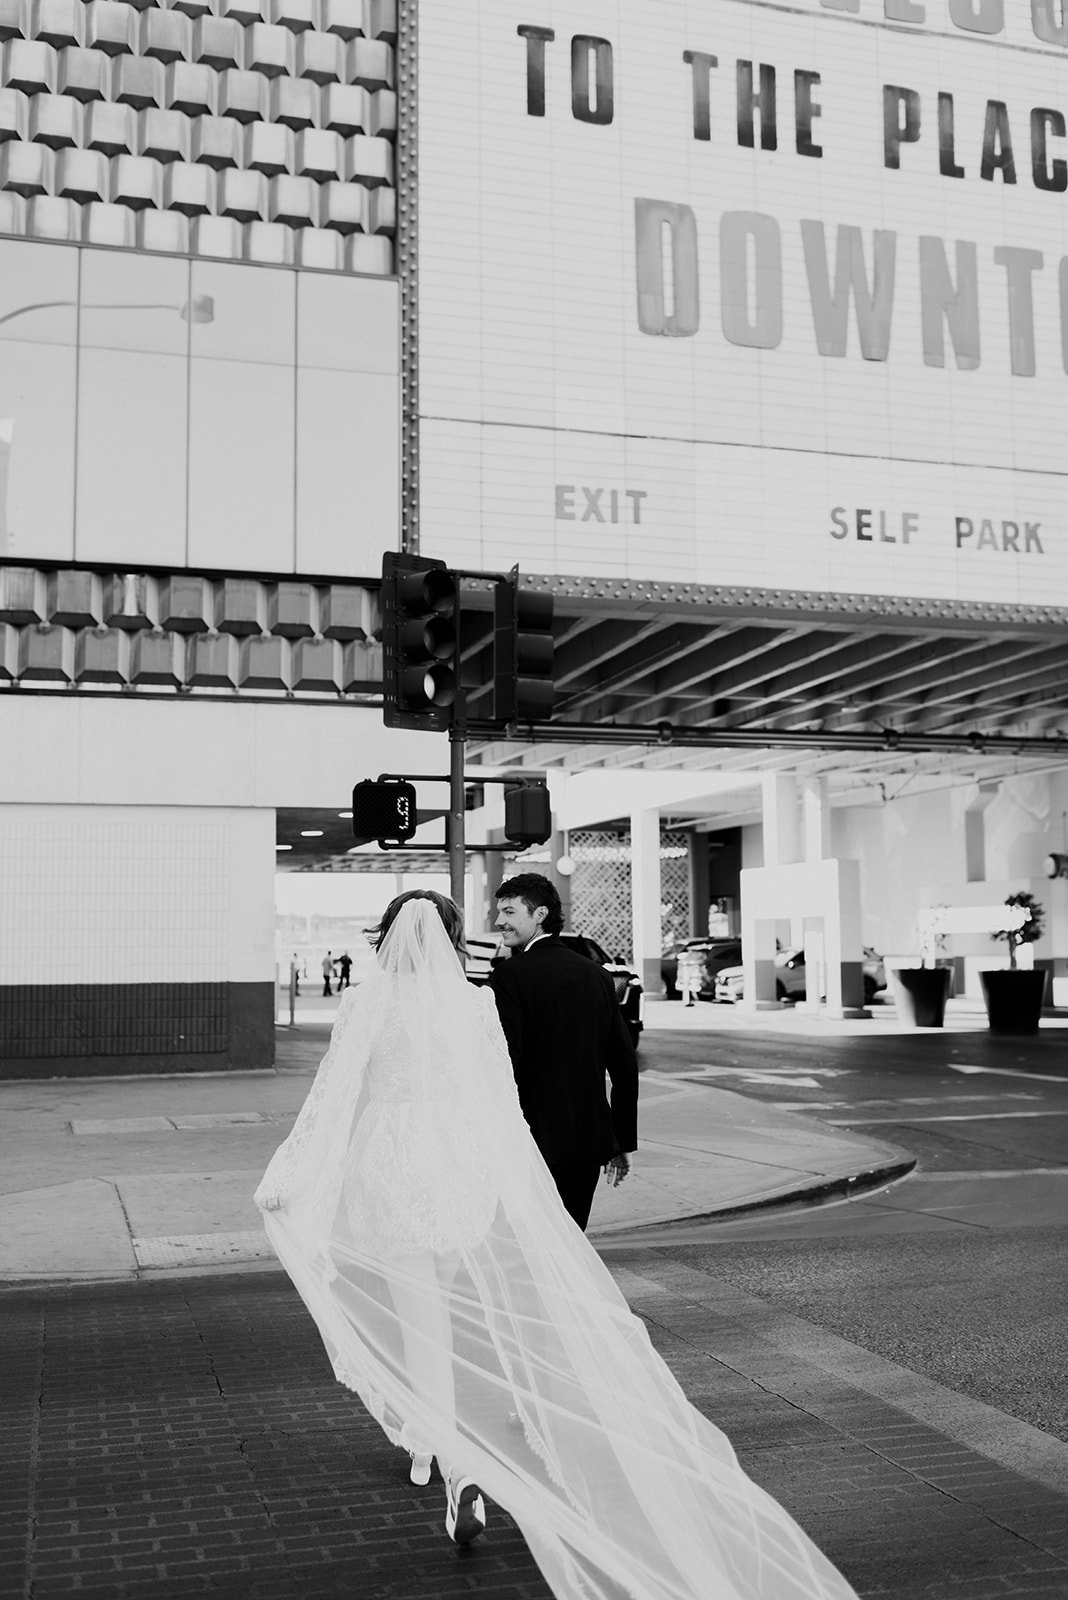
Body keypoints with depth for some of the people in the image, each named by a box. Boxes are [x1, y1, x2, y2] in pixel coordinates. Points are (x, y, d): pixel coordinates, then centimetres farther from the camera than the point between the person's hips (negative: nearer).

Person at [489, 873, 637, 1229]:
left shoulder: (509, 976, -10)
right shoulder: (596, 974, 10)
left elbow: (505, 1063, -16)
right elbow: (625, 1064, 12)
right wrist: (622, 1143, 18)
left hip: (537, 1141, -6)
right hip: (591, 1142, 6)